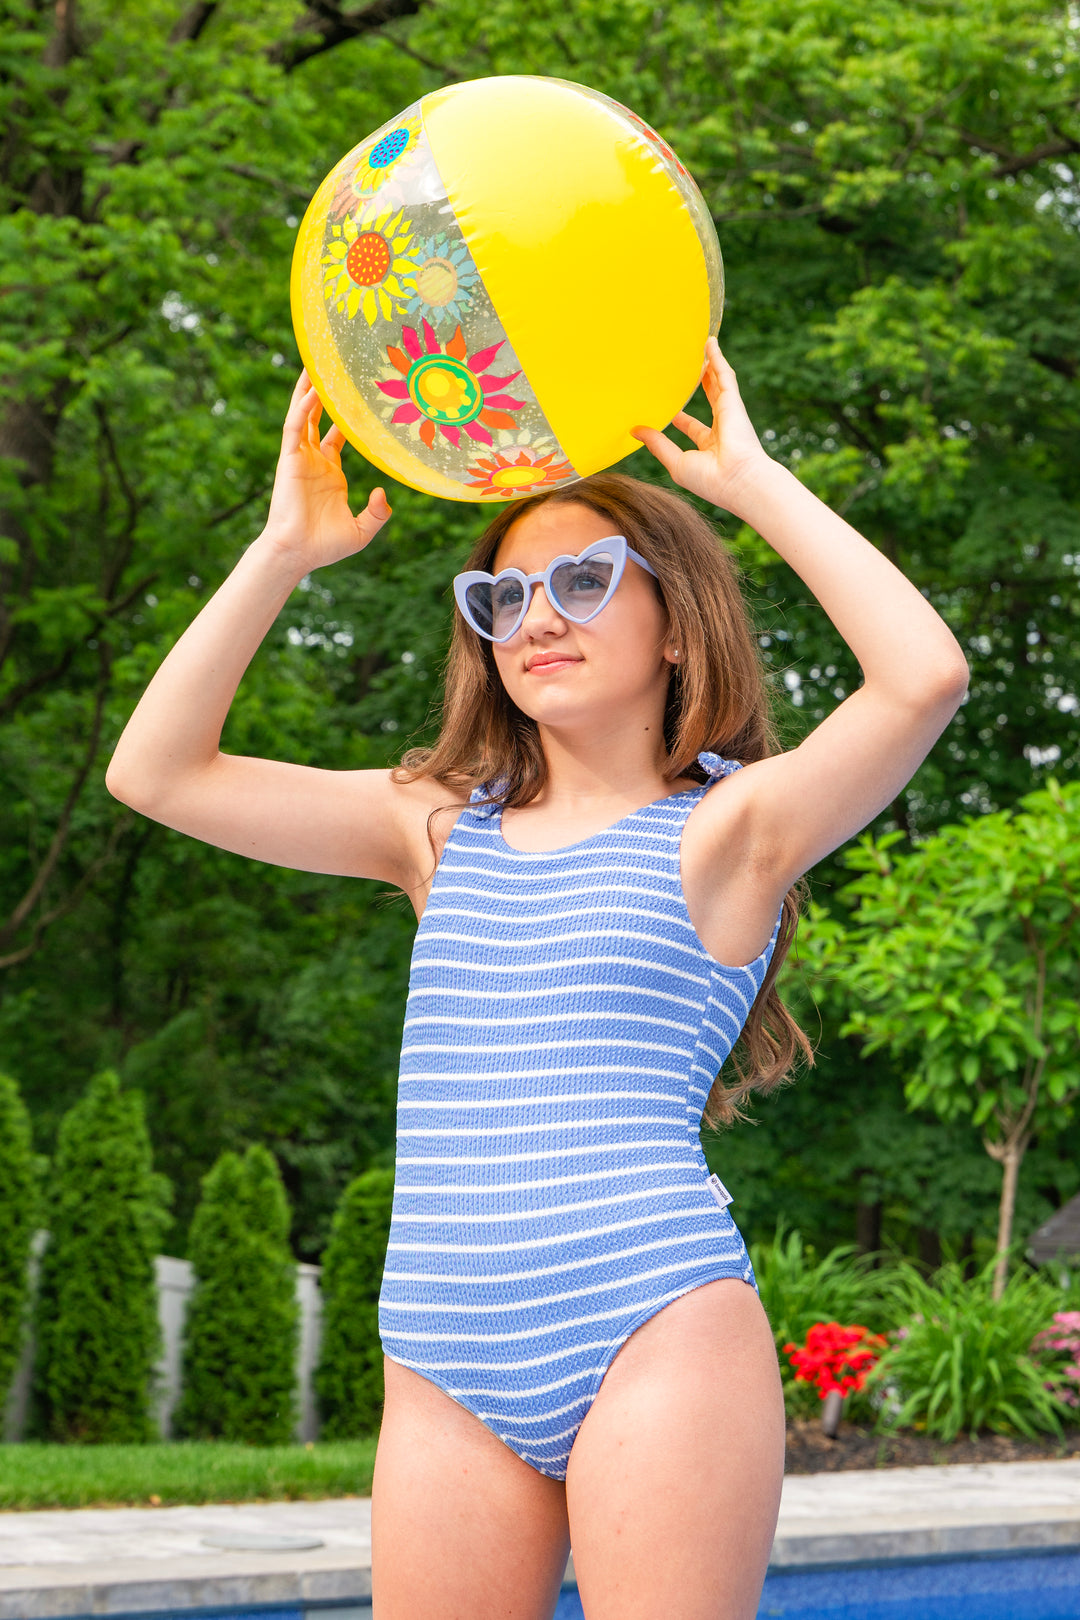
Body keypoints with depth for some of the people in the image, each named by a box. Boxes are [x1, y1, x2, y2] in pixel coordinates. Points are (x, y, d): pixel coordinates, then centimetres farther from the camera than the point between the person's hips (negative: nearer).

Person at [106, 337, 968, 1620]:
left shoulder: (725, 826, 4)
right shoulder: (442, 825, 17)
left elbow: (925, 675, -14)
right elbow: (158, 771, 12)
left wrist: (752, 479, -6)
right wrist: (284, 552, 6)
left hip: (660, 1330, -4)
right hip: (447, 1376, 5)